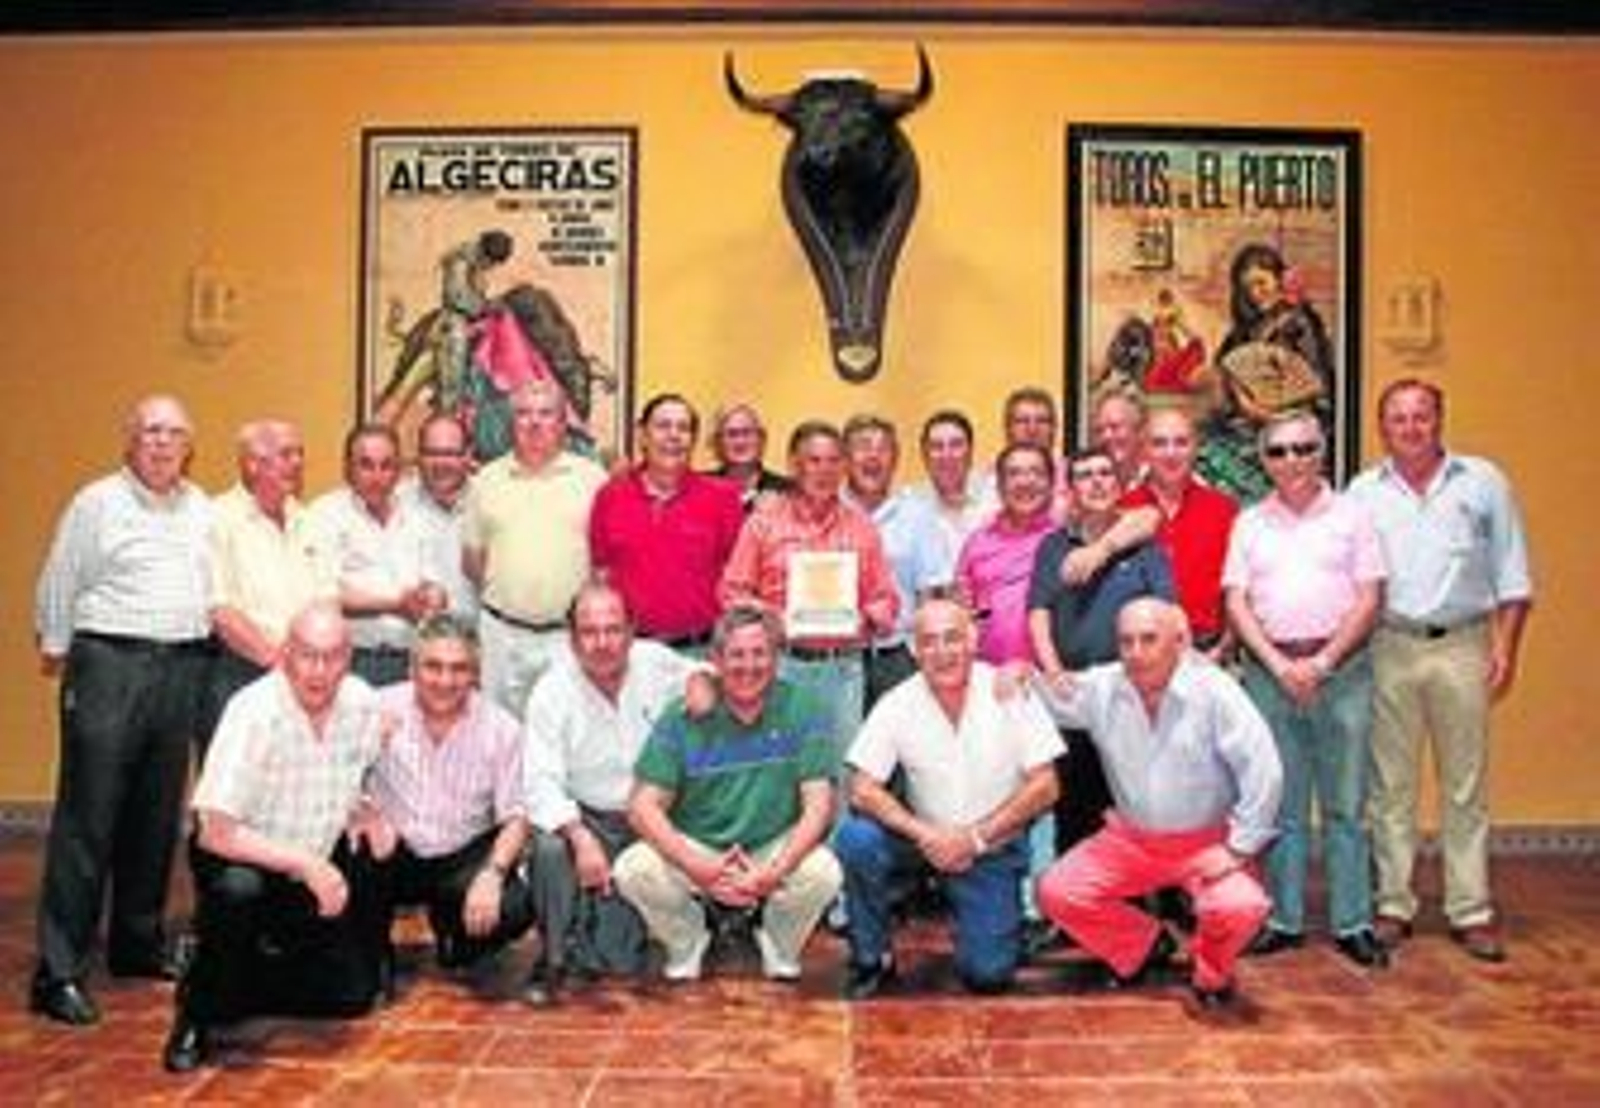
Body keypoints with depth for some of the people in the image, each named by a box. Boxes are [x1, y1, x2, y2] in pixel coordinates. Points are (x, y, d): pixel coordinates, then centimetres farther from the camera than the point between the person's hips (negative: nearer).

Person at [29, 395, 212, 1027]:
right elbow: (59, 584, 0)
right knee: (88, 821, -5)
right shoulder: (97, 502, -2)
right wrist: (55, 647, 1)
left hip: (182, 668, 6)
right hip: (110, 665, -5)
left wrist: (202, 653, 12)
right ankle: (58, 971, 0)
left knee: (158, 817, 12)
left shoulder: (201, 508, 14)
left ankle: (138, 944, 25)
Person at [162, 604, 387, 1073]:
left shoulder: (362, 704, -11)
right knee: (238, 888, -39)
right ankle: (199, 1012, -12)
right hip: (242, 858, -5)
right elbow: (217, 831, -29)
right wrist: (305, 863, -32)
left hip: (321, 868, 5)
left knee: (354, 996, 0)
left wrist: (364, 819, -8)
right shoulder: (253, 712, -26)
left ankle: (251, 970, 28)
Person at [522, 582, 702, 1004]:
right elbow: (542, 783, -19)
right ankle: (554, 957, -10)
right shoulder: (551, 692, -10)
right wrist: (581, 838, -35)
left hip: (652, 821, 1)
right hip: (586, 819, -1)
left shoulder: (657, 663, -3)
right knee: (550, 848, -35)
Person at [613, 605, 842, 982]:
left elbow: (818, 804, -11)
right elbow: (643, 807, -11)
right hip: (695, 848, 1)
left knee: (824, 872, -30)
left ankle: (780, 944, 6)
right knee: (632, 869, -27)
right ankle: (687, 940, 8)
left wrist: (777, 871, -26)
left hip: (774, 849, 0)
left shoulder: (800, 711, -7)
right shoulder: (684, 719, -7)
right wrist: (698, 869, -26)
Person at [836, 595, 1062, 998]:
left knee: (988, 975, -11)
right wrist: (925, 835, -27)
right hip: (927, 840, 1)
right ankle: (871, 959, -5)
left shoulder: (1010, 692, -13)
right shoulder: (897, 704, -11)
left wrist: (976, 838, -19)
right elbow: (863, 790, -13)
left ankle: (1004, 920, 25)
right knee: (856, 838, -27)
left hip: (993, 847, -1)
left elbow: (1044, 787, -12)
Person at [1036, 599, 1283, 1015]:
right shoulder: (1100, 688, -7)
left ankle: (1210, 975, 6)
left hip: (1207, 841, -4)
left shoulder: (1213, 691, -20)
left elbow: (1263, 770, -20)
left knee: (1239, 907, -31)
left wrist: (1238, 847, -18)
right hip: (1130, 838, 4)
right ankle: (1145, 947, 18)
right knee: (1056, 891, -10)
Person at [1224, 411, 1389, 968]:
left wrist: (1322, 662, -10)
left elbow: (1369, 599, 0)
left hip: (1341, 667, -1)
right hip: (1269, 668, 2)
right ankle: (1283, 920, 14)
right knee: (1280, 803, 6)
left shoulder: (1351, 515, 6)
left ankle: (1353, 923, 9)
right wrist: (1280, 664, -8)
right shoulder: (1250, 524, 11)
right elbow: (1236, 603, 5)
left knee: (1345, 803, 2)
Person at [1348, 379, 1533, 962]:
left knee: (1466, 785, 5)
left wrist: (1506, 646, -2)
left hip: (1462, 646, 0)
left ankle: (1471, 910, 13)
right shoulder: (1362, 493, 6)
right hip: (1389, 647, 1)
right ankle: (1393, 903, 16)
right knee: (1390, 784, 6)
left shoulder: (1483, 482, 5)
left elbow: (1511, 575, 5)